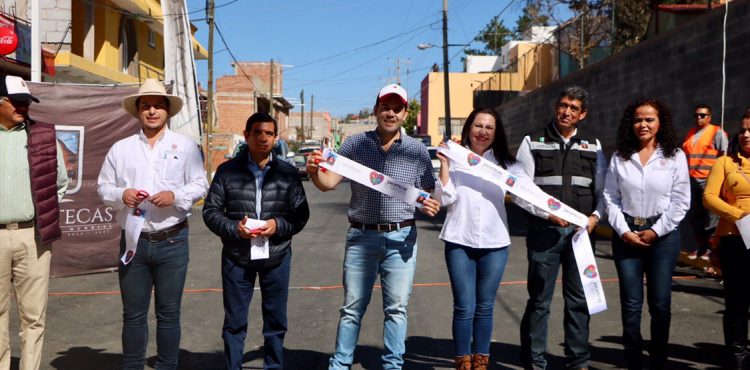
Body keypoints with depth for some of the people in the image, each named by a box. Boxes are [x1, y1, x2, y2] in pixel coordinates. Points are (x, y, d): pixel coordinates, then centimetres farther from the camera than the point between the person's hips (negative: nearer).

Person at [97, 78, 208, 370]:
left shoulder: (186, 146, 5)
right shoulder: (120, 148, 9)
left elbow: (200, 185, 2)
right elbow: (104, 188, 9)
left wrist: (175, 196, -16)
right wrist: (121, 195, -12)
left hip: (172, 241, -1)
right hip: (133, 241, 2)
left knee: (169, 313, 6)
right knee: (133, 314, 7)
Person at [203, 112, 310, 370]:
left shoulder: (287, 172, 2)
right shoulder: (227, 171, 0)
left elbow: (300, 213, 3)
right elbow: (210, 211, 2)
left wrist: (278, 225, -15)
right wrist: (234, 228, -15)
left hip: (277, 257, 1)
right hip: (236, 258, -1)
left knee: (276, 322, 13)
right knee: (234, 322, 10)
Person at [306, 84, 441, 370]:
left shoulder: (418, 150, 2)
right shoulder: (355, 144, 0)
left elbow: (427, 195, 8)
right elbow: (329, 183, -3)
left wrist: (430, 205, -14)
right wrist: (314, 171, -24)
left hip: (401, 238, 1)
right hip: (361, 236, 0)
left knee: (396, 308, 9)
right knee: (352, 307, 8)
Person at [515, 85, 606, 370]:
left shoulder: (593, 145, 12)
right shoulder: (533, 142, 3)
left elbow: (602, 189, 13)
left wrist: (595, 216, -4)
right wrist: (548, 214, -14)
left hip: (580, 231, 3)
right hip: (544, 230, -3)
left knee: (579, 299, 9)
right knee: (539, 299, 3)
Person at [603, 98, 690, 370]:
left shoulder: (675, 156, 1)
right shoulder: (619, 157, 5)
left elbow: (680, 201, -2)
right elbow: (610, 198, 2)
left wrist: (656, 231, -9)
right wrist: (624, 231, -8)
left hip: (663, 234, -1)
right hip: (626, 235, 1)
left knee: (660, 304, 5)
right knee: (630, 304, 4)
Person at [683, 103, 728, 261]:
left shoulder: (717, 132, -1)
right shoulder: (690, 134, 18)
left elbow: (724, 156, -6)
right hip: (691, 181, 7)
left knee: (710, 216, -3)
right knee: (693, 215, 10)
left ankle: (711, 247, 6)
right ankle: (701, 246, 21)